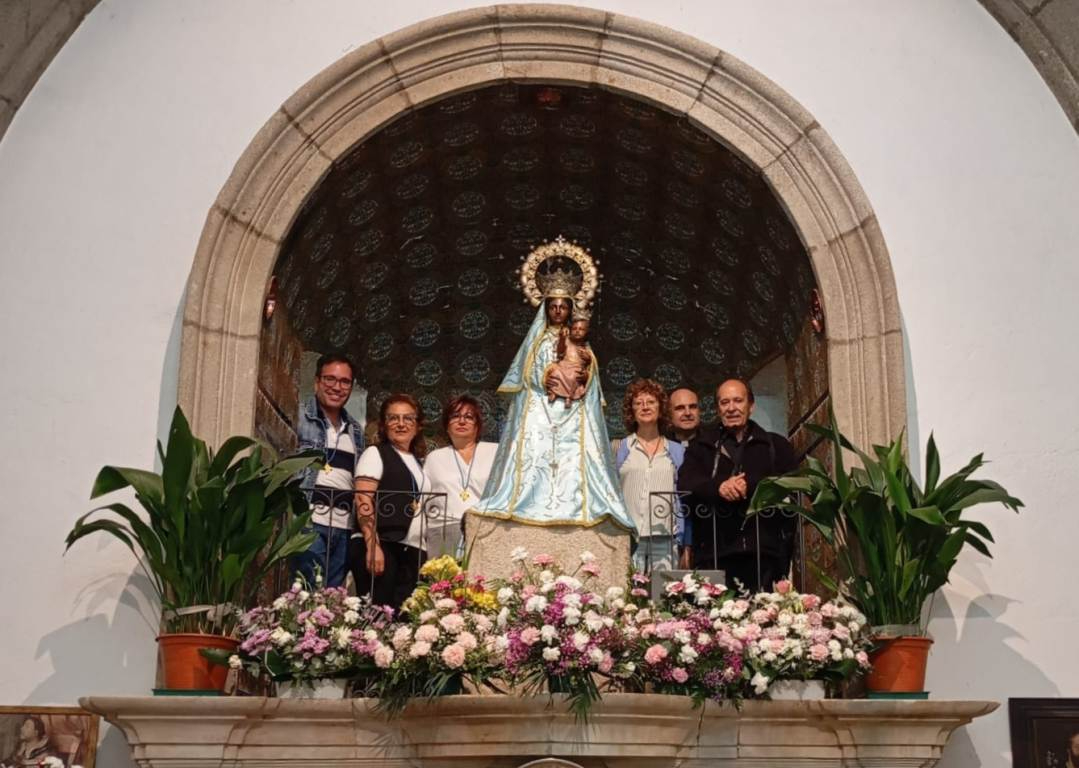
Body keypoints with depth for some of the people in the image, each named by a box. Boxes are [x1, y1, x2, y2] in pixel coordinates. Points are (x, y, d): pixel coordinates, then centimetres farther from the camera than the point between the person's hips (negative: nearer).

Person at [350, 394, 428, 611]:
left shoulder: (419, 462, 21)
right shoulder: (375, 454, 2)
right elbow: (363, 502, -9)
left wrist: (425, 549, 13)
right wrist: (373, 546, -19)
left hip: (414, 551, 6)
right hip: (381, 546, -6)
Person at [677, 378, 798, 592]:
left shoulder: (775, 445, 16)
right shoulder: (701, 447, 18)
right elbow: (685, 484, 1)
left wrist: (750, 486, -13)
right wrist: (718, 487, -18)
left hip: (764, 552, 0)